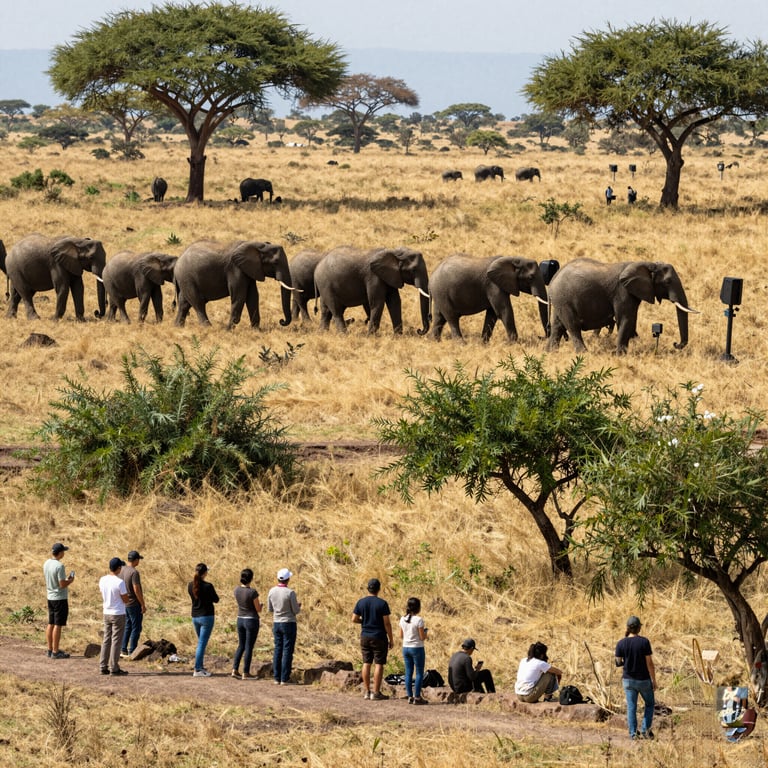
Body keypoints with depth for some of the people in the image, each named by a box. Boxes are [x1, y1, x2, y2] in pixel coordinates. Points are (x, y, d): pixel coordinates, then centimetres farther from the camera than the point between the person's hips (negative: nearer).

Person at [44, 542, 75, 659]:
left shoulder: (46, 564, 4)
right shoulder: (59, 566, -21)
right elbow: (62, 584, -21)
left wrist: (66, 579, 14)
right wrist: (70, 580, -2)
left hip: (50, 597, 8)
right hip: (60, 598, -8)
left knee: (51, 624, 14)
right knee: (58, 625, -2)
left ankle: (50, 649, 20)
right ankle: (55, 652, 0)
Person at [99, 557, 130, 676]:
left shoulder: (102, 580, 1)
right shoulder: (120, 582, -18)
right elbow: (126, 600, -12)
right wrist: (126, 591, 5)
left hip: (106, 613, 6)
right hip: (118, 614, -6)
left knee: (106, 640, 12)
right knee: (116, 641, -1)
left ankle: (103, 667, 13)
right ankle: (114, 668, -1)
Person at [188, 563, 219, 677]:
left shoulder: (190, 585, -1)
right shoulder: (208, 586, -18)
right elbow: (216, 600, -4)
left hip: (195, 616, 6)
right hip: (206, 616, -6)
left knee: (201, 642, 20)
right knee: (202, 643, -3)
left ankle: (201, 667, 24)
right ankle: (197, 670, -4)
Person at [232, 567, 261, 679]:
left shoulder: (237, 589, -3)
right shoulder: (252, 592, -20)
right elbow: (258, 609, -11)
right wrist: (260, 605, 11)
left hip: (240, 620, 5)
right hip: (252, 621, -5)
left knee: (241, 646, 18)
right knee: (249, 647, 4)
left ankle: (235, 669, 8)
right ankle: (246, 673, 8)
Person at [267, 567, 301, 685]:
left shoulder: (272, 591, -1)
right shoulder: (290, 593, -17)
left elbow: (270, 609, 9)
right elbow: (296, 611, -11)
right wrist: (298, 606, 12)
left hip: (277, 623, 5)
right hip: (289, 623, -5)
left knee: (278, 650, 10)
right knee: (287, 652, -1)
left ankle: (277, 678, 8)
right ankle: (284, 679, -3)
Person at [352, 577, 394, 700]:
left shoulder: (361, 602, 0)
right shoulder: (382, 604, -12)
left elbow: (354, 619, 2)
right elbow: (387, 623, -13)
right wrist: (391, 639, -5)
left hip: (365, 637, 4)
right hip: (379, 638, -4)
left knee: (367, 663, 11)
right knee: (379, 664, 0)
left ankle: (366, 691, 12)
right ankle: (376, 693, -2)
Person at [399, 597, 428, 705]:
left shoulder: (403, 619, 3)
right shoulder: (419, 620, -16)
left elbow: (401, 635, 9)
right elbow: (422, 637, -14)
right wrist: (425, 632, 6)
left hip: (405, 647, 6)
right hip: (417, 648, -6)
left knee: (408, 672, 10)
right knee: (419, 673, 2)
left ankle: (410, 696, 10)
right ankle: (417, 697, 0)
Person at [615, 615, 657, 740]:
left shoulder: (621, 644, -7)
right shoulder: (644, 642, -15)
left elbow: (618, 663, -1)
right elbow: (649, 663, -13)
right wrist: (654, 680, -4)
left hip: (628, 680, 2)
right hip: (644, 679, -2)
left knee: (631, 707, 10)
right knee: (649, 704, 17)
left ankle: (633, 733, 8)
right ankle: (645, 729, 7)